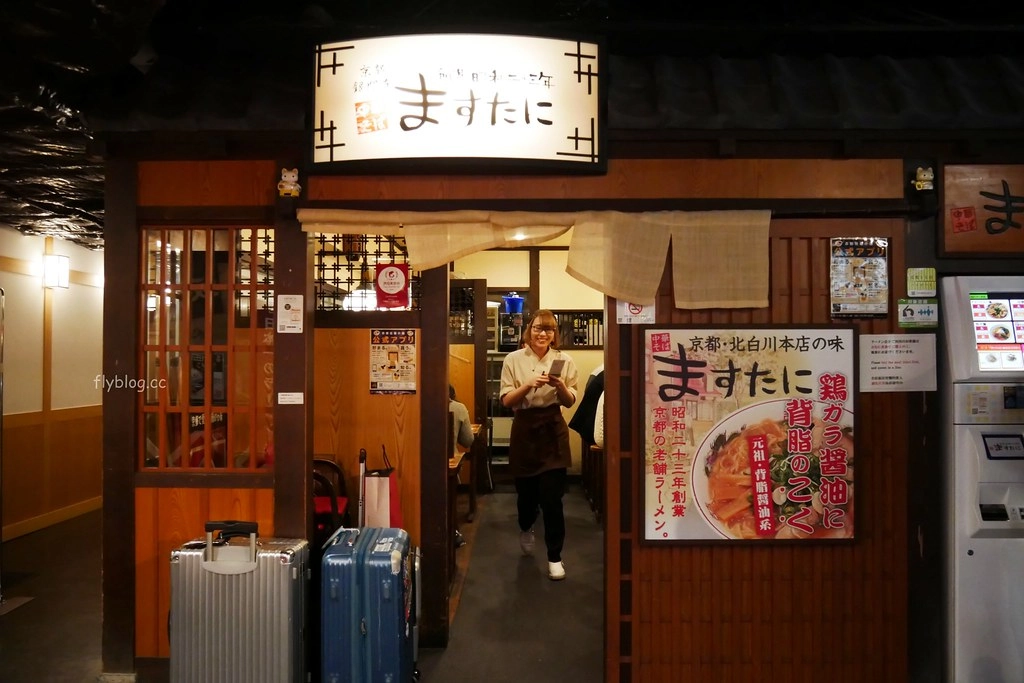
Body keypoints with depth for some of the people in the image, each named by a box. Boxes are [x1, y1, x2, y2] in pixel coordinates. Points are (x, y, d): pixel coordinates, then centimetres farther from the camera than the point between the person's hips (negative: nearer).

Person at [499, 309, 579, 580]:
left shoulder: (564, 360, 1)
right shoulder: (513, 360, -1)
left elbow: (570, 402, 3)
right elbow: (506, 400, -5)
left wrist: (561, 387, -18)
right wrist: (529, 385, -21)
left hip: (553, 431, 0)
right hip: (525, 430, 1)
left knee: (552, 497, -4)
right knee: (526, 491, 12)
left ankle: (555, 557, 12)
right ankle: (526, 529, 47)